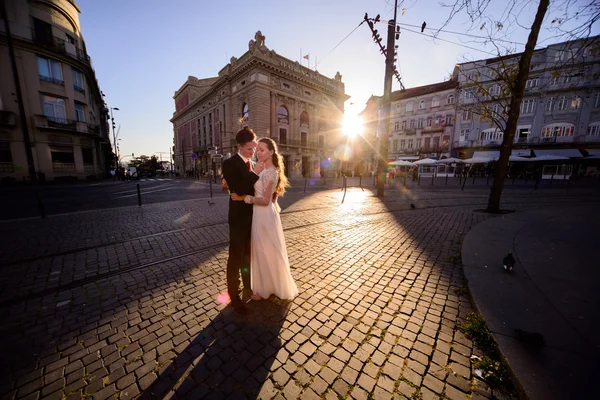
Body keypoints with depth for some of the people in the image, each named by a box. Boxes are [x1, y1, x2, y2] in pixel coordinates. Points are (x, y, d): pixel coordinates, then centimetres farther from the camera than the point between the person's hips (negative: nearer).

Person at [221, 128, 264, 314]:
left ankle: (248, 288, 40)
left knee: (249, 255, 21)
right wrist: (255, 173, -18)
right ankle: (234, 296, 24)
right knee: (236, 257, 6)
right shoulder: (229, 164, -13)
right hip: (239, 218, -7)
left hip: (253, 216, 7)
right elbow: (240, 189, -25)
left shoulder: (253, 164, 8)